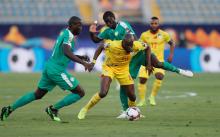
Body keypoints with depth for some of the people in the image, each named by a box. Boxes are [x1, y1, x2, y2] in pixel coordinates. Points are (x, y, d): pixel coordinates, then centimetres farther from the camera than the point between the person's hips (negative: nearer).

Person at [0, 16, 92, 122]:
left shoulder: (64, 33, 16)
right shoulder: (69, 35, -14)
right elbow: (67, 53, -32)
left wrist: (80, 57, 17)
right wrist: (83, 63, -36)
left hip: (49, 67, 10)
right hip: (57, 70, -10)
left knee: (37, 94, 21)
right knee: (80, 93, -2)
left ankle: (10, 109, 17)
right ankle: (53, 109, -1)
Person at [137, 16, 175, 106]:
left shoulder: (164, 35, -1)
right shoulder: (144, 35, 0)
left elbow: (172, 43, 14)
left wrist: (171, 55, 5)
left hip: (159, 60, -1)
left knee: (159, 76, -25)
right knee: (142, 79, -5)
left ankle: (152, 96, -7)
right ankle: (142, 100, 15)